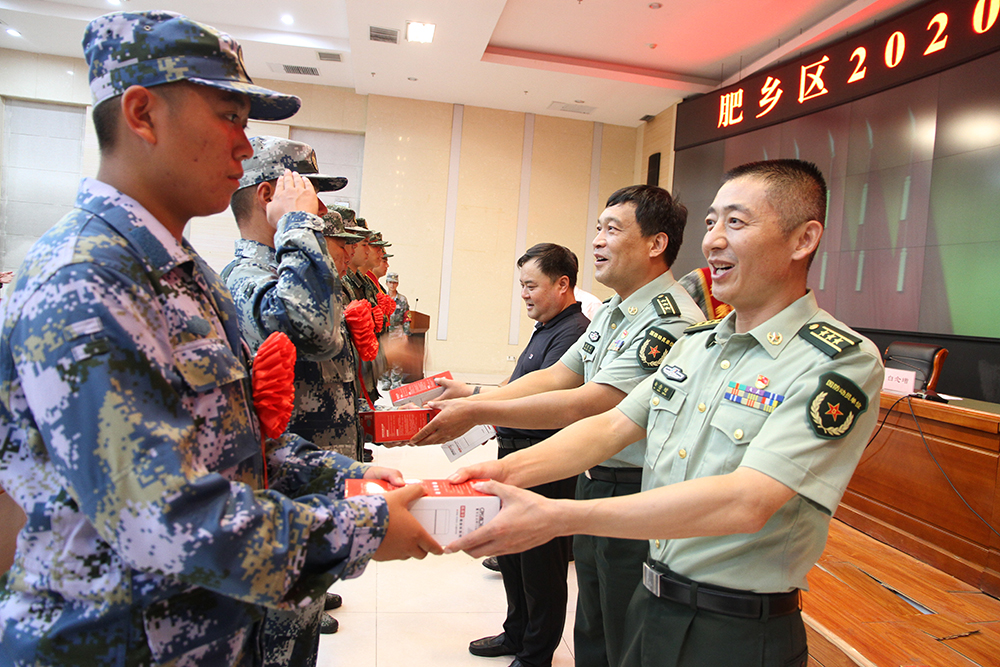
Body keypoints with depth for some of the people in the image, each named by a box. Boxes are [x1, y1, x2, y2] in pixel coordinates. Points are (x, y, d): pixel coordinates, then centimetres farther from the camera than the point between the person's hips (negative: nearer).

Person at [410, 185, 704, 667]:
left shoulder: (672, 321, -22)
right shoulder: (611, 313, 9)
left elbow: (588, 405, -27)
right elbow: (556, 376, 8)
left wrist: (476, 414, -24)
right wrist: (475, 398, -4)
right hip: (593, 484, 9)